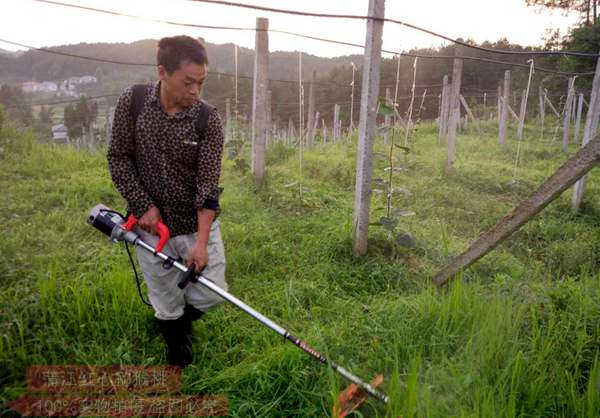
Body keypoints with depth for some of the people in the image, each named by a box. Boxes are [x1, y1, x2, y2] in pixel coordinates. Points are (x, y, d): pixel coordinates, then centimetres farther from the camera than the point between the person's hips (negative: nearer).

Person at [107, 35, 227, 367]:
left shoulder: (207, 119, -13)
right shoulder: (132, 101, -9)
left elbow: (208, 182, -17)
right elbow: (118, 158, -2)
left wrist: (202, 241, -23)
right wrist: (144, 206, -11)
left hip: (197, 224, 0)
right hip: (151, 225, 0)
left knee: (210, 295, 4)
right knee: (167, 304, 10)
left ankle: (182, 322, 39)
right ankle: (179, 359, 37)